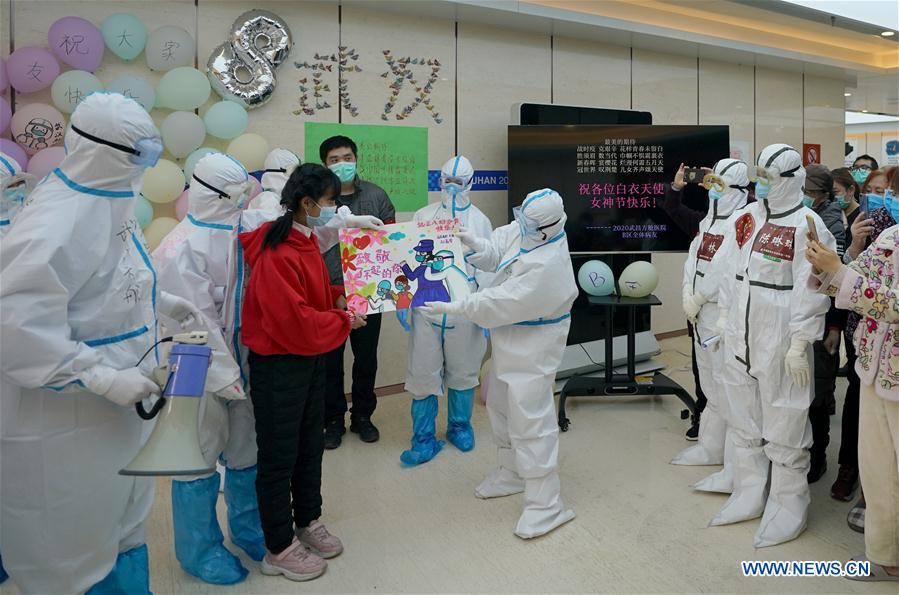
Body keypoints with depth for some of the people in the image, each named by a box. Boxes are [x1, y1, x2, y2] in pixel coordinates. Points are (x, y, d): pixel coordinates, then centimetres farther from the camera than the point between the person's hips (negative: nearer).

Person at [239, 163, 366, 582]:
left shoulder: (305, 241, 6)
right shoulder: (276, 255, -24)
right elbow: (295, 321, -27)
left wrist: (339, 297, 1)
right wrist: (344, 322, -16)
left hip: (310, 358, 9)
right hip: (278, 364, -9)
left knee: (311, 445, 20)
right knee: (278, 455, 6)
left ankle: (307, 522, 39)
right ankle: (279, 549, 23)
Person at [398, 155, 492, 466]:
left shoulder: (480, 220, 5)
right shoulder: (423, 216, 6)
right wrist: (401, 299, 0)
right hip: (425, 304, 0)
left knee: (463, 371, 12)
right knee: (423, 373, 1)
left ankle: (459, 427, 32)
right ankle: (424, 439, 14)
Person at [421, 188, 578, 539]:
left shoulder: (547, 264, -31)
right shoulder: (523, 230, -5)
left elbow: (501, 303, -29)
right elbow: (496, 254, 3)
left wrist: (451, 308, -24)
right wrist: (476, 246, -19)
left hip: (532, 348, -10)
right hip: (511, 340, 10)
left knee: (531, 421, -7)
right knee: (501, 404, 22)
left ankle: (545, 504, 5)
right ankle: (512, 473, 41)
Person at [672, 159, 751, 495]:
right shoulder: (709, 220, 15)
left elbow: (728, 270, -21)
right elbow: (693, 258, 11)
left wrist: (698, 299, -13)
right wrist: (687, 297, -3)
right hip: (700, 314, 9)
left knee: (729, 390, -7)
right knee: (711, 387, 20)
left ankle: (736, 469, 1)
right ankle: (711, 448, 34)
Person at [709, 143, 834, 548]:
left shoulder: (806, 225, -12)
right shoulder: (747, 217, 9)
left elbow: (811, 291, -15)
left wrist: (799, 344, -16)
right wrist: (725, 316, 14)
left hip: (779, 344, -7)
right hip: (740, 340, 7)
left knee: (783, 429, 4)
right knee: (744, 424, 17)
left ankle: (788, 507, 21)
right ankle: (749, 496, 32)